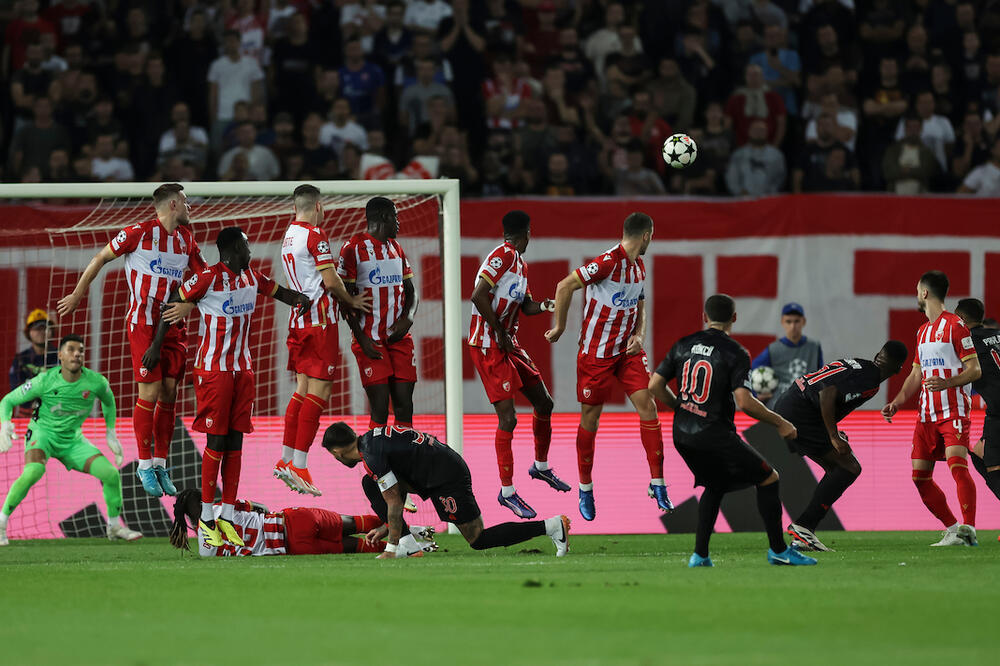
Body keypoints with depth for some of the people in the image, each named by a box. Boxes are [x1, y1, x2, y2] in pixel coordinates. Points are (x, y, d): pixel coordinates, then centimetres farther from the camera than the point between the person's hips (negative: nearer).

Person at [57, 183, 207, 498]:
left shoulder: (186, 239, 9)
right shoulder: (139, 233, -9)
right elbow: (100, 258, 1)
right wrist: (77, 295, 7)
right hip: (142, 325, -6)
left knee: (169, 395, 5)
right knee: (150, 393, -8)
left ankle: (161, 464, 13)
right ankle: (145, 466, 2)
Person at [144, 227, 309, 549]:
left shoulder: (252, 278, 7)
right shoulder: (207, 278, -13)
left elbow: (278, 292, 23)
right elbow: (174, 305, -7)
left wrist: (299, 299, 0)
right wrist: (156, 346, -6)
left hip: (242, 370, 7)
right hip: (213, 369, -7)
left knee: (235, 442, 4)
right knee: (216, 442, -6)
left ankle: (227, 518, 8)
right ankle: (207, 518, 2)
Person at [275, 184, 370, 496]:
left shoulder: (289, 237, 15)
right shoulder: (315, 235, -12)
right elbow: (330, 282, -15)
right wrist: (352, 302, 1)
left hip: (298, 318, 9)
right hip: (319, 319, -9)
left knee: (303, 388, 13)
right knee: (319, 391, -7)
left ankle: (286, 461, 12)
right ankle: (298, 467, -12)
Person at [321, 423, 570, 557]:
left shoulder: (372, 456, -18)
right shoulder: (372, 438, 12)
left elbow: (395, 503, -18)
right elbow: (398, 490, 21)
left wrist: (391, 550, -13)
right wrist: (387, 527, 21)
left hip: (447, 477, -10)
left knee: (479, 540, -3)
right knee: (371, 485, 8)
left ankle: (554, 526, -4)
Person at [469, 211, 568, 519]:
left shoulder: (519, 262, 13)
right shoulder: (504, 256, -17)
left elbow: (526, 306, 24)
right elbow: (478, 296, -27)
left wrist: (545, 305, 2)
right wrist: (500, 333, -19)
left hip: (508, 344, 10)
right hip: (488, 346, -10)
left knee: (544, 403, 16)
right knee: (507, 417, -12)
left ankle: (541, 467, 38)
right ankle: (507, 492, -4)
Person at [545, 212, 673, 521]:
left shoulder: (639, 266, 7)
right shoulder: (608, 262, -20)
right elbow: (565, 286, -19)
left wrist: (639, 335, 1)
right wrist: (560, 327, -10)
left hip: (627, 350, 6)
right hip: (596, 353, -6)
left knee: (647, 405, -6)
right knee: (590, 417, 3)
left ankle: (657, 484, -3)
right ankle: (585, 489, 18)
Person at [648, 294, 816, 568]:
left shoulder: (683, 346, 7)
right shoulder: (735, 353, -10)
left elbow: (655, 386, 8)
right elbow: (745, 401, -19)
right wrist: (780, 423, -8)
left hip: (682, 433, 7)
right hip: (715, 433, -6)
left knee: (715, 485, 26)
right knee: (768, 479, 6)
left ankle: (700, 555, 17)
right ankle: (778, 550, 8)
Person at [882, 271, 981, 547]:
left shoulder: (955, 325, -6)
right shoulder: (922, 332, 20)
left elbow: (975, 369, -10)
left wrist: (949, 382, -28)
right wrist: (896, 403, 13)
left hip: (954, 408, -9)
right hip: (927, 413, 9)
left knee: (957, 464, -23)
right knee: (920, 475, 2)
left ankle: (968, 530, -29)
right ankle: (953, 529, 8)